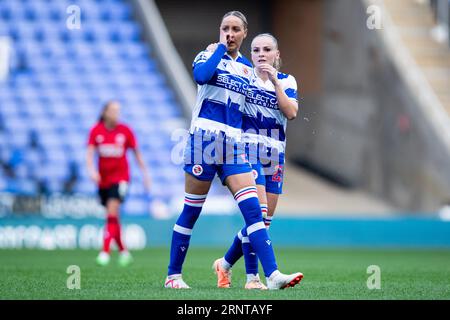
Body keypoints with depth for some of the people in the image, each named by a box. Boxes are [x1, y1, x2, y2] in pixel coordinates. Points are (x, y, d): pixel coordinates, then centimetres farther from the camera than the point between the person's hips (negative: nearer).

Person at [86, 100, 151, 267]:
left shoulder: (125, 131, -2)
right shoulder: (96, 131, -1)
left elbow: (137, 153, 6)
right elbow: (90, 153, -7)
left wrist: (145, 173, 7)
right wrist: (91, 170, -24)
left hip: (120, 177, -3)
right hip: (103, 178, 3)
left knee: (112, 212, -18)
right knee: (112, 216, 8)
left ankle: (105, 251, -21)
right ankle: (123, 251, 23)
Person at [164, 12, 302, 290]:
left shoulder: (247, 68, 15)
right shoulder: (209, 55, 0)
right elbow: (200, 76, -23)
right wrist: (221, 48, -13)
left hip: (233, 146, 4)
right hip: (204, 139, -4)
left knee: (253, 209, -8)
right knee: (192, 211, 1)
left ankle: (273, 275, -15)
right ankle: (173, 275, 12)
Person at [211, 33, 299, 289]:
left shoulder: (287, 81, 9)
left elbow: (291, 113, -7)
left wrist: (275, 82, -13)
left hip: (275, 157, 4)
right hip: (248, 152, -4)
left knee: (266, 220, 7)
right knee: (258, 214, -18)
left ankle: (226, 263, 25)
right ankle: (252, 276, -16)